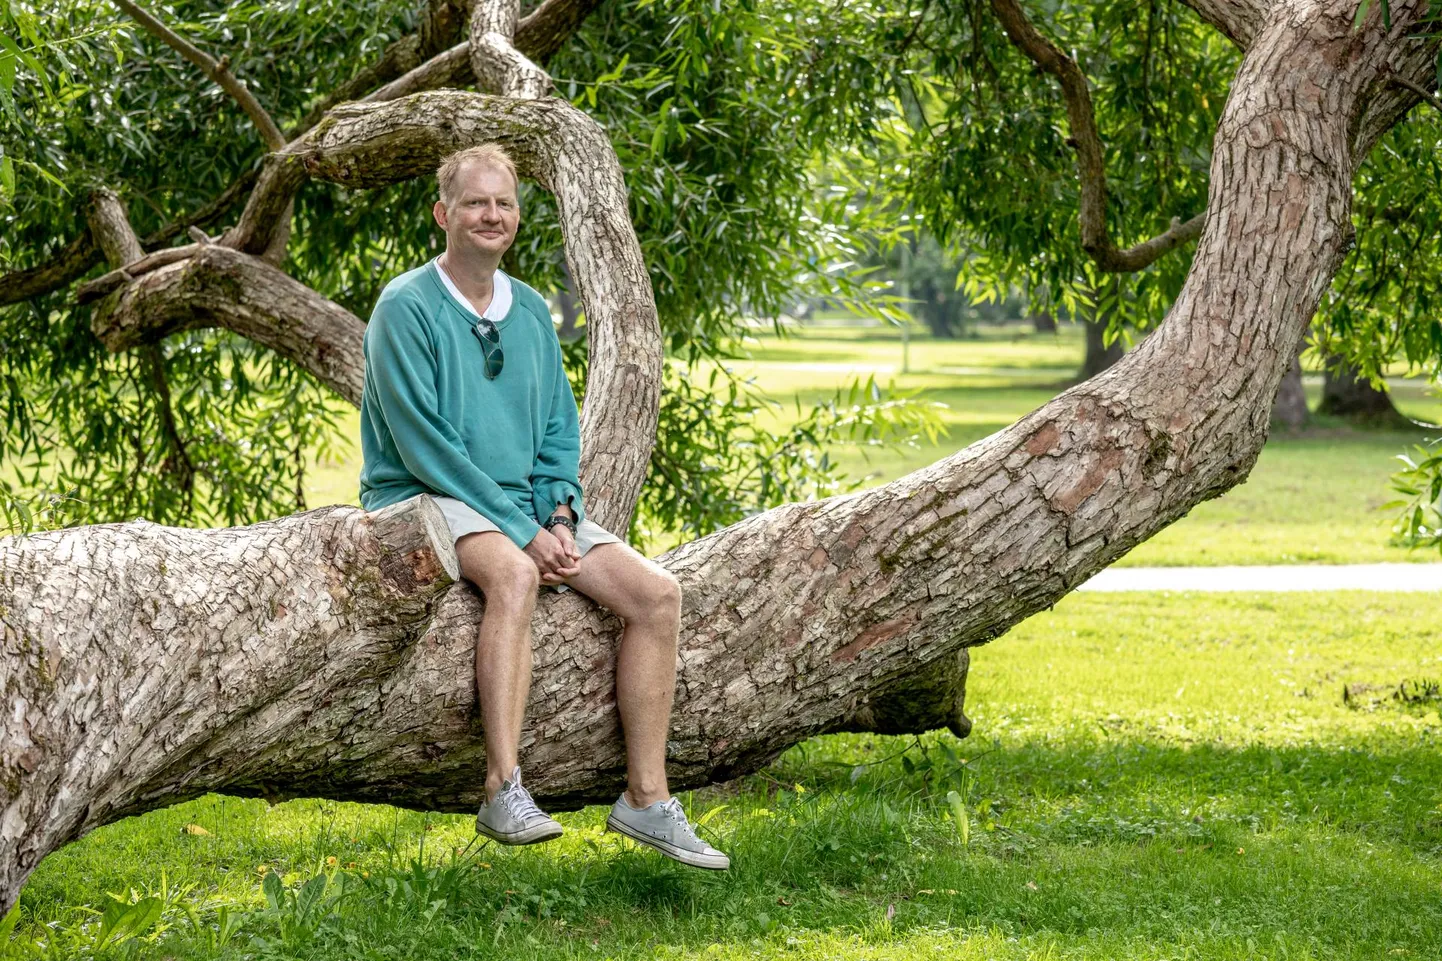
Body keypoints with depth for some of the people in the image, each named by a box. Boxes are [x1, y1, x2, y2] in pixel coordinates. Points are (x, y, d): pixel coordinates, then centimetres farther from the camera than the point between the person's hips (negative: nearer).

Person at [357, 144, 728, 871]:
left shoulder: (530, 312, 14)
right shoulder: (406, 307, -7)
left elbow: (559, 431, 15)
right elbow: (423, 444, -14)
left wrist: (560, 518, -6)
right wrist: (522, 531, -18)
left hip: (527, 505, 7)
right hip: (424, 499, -7)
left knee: (655, 593, -13)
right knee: (512, 572, -39)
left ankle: (647, 797, -11)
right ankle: (505, 791, -44)